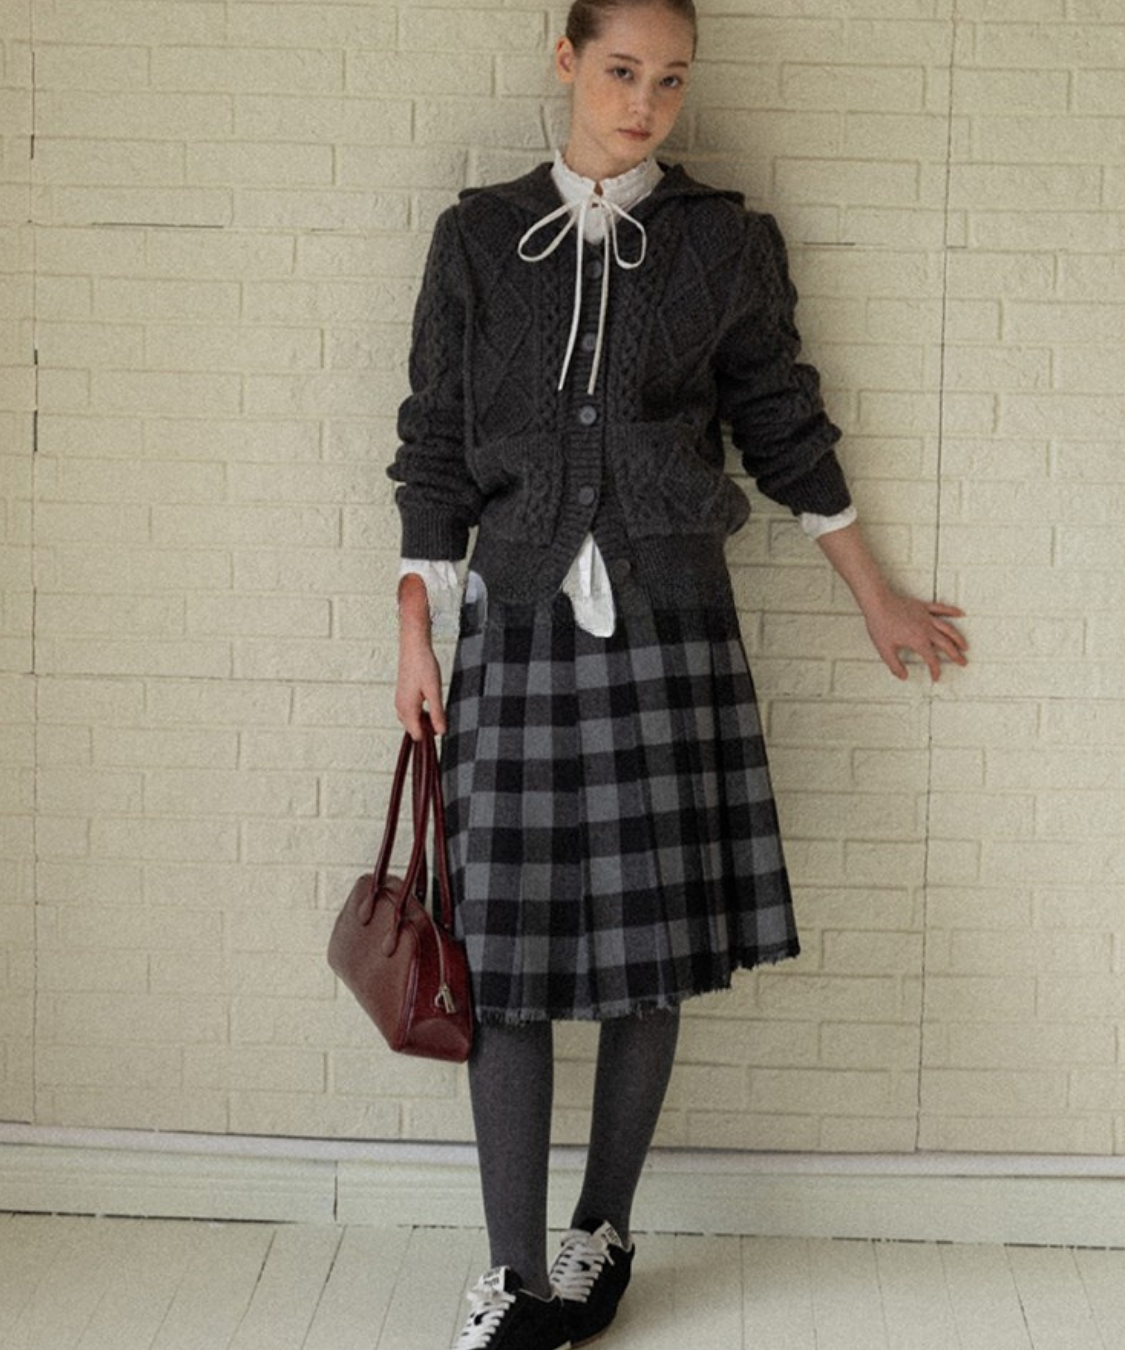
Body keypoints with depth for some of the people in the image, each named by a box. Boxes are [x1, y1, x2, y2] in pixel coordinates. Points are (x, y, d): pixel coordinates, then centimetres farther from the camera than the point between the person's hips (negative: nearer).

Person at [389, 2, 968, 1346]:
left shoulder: (726, 243, 5)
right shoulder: (478, 238, 6)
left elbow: (786, 432, 13)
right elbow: (435, 444, 7)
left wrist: (878, 602, 17)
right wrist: (417, 635, 3)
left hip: (670, 621, 0)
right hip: (519, 626, 0)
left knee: (653, 946, 2)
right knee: (508, 957, -2)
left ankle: (603, 1236, 20)